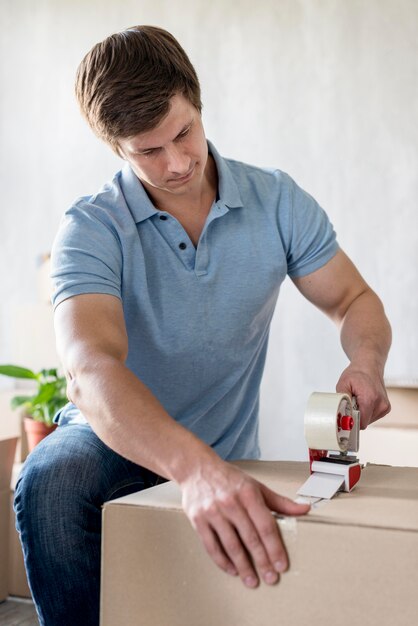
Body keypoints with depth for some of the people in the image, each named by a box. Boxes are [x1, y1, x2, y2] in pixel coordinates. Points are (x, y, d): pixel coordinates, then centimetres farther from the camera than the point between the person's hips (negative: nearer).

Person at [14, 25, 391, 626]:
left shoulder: (278, 202, -6)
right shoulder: (91, 230, -17)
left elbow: (355, 301, 4)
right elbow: (91, 367, -34)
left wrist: (366, 364, -21)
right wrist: (195, 467, -52)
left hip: (227, 462, 3)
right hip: (116, 442, -3)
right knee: (50, 481, -34)